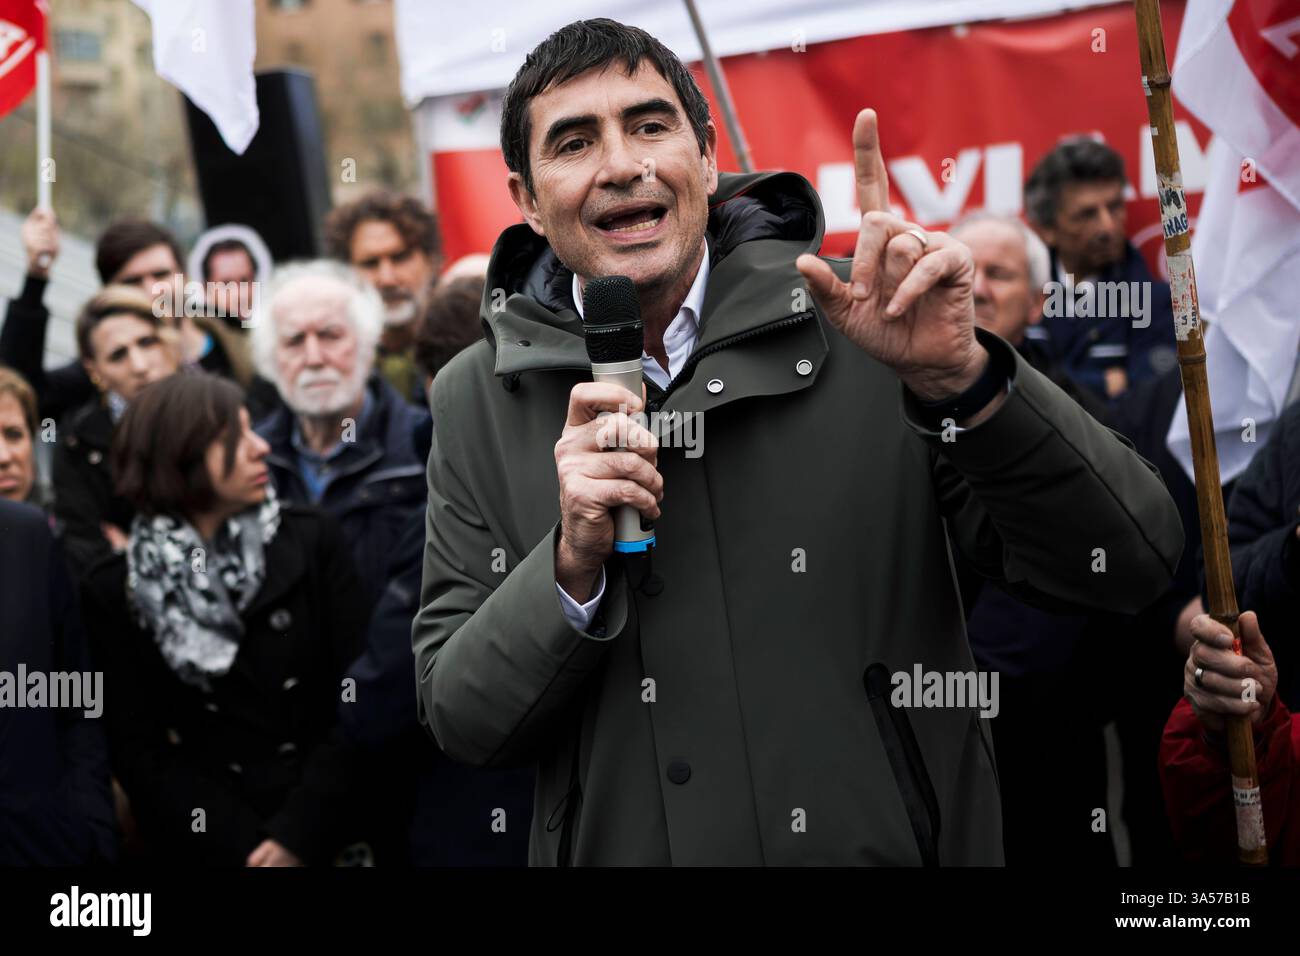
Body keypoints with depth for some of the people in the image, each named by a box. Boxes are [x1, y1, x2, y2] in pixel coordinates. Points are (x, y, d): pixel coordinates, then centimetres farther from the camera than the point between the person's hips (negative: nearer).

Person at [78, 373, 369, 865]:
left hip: (328, 831, 1)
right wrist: (245, 846, -13)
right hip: (207, 842, 0)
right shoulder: (114, 591, -3)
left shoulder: (312, 541, -3)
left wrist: (299, 833, -15)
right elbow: (137, 749, -3)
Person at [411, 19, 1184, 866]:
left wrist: (960, 377, -29)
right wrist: (573, 566, -21)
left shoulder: (859, 326, -10)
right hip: (616, 846, 1)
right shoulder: (476, 405, -3)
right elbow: (461, 723, -4)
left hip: (888, 844, -1)